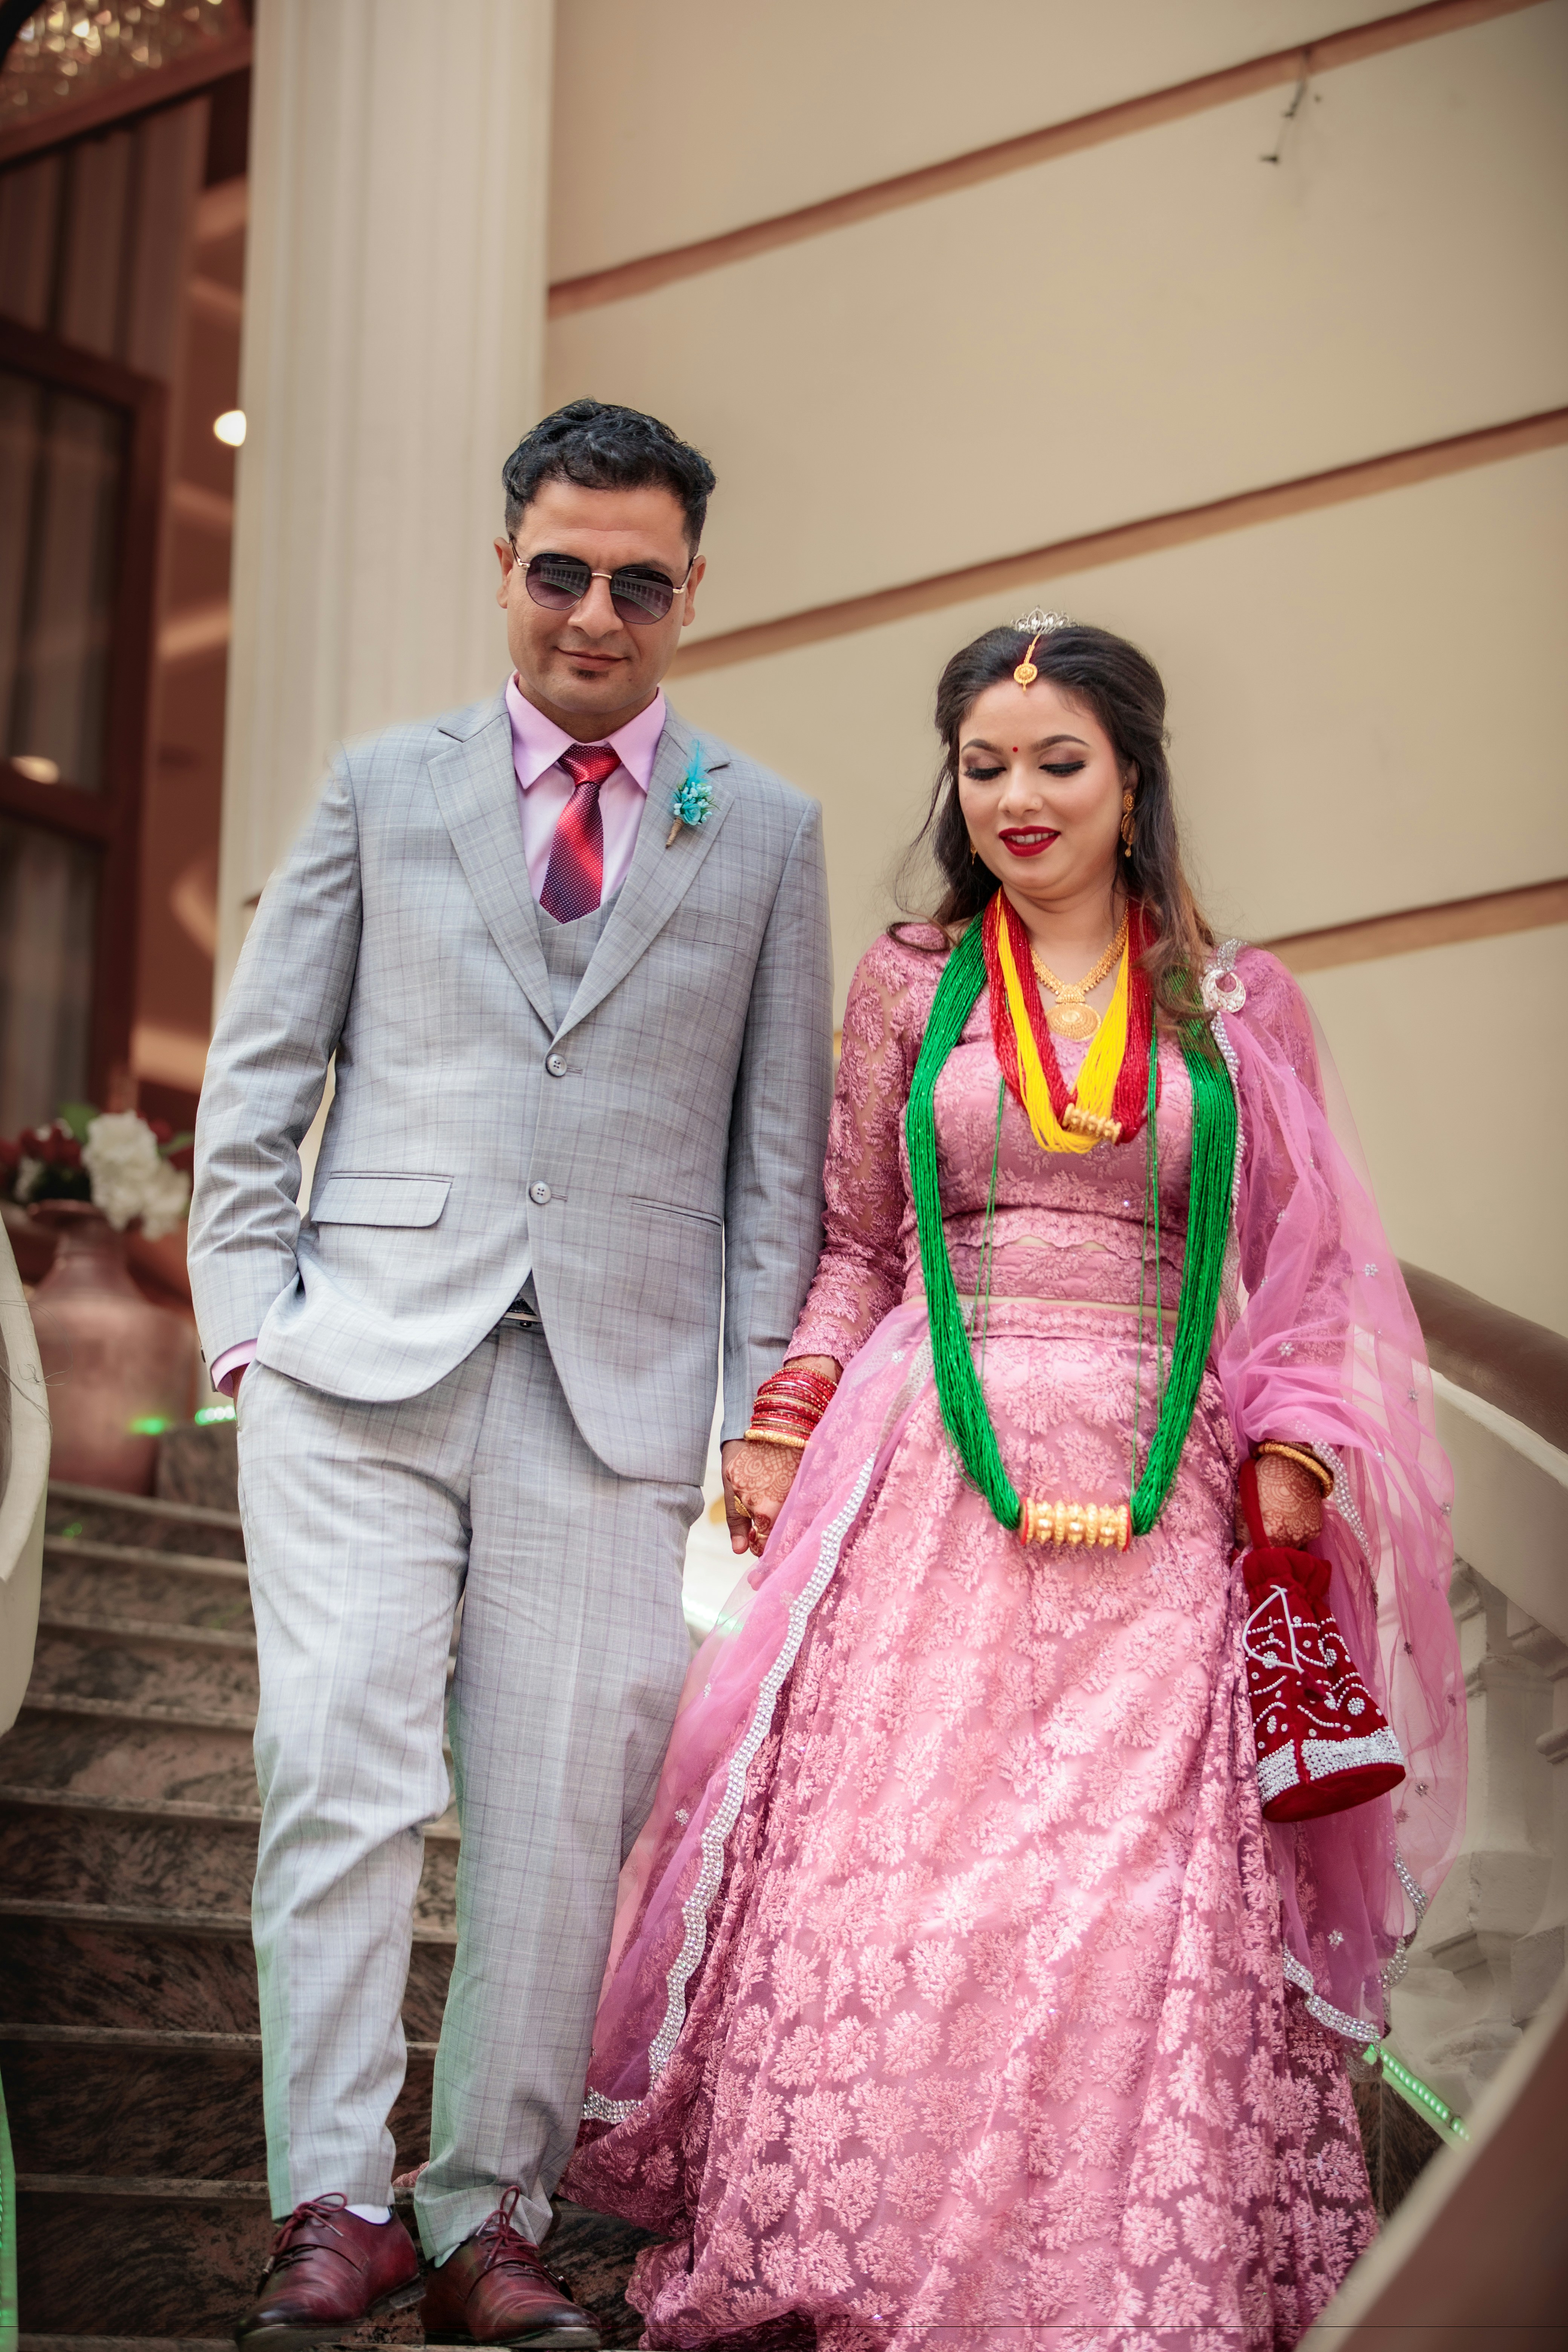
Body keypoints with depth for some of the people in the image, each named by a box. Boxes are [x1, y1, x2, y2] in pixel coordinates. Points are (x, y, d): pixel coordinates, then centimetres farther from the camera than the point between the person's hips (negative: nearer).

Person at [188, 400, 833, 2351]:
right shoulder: (381, 790, 12)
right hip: (366, 1367, 0)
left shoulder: (764, 832, 12)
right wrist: (250, 1318, 1)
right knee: (342, 1770, -8)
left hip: (617, 1390, 0)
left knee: (562, 1810, 1)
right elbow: (259, 1075, 12)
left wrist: (767, 1408, 2)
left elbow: (779, 1142, 9)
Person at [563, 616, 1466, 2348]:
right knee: (888, 1867, -3)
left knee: (1135, 1897, -3)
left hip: (1156, 1510, 0)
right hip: (931, 1483, 1)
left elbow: (1293, 1266, 11)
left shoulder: (1238, 1005, 9)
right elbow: (855, 1245, 14)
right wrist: (784, 1422, 3)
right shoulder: (910, 984, 10)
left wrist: (1294, 1452, -2)